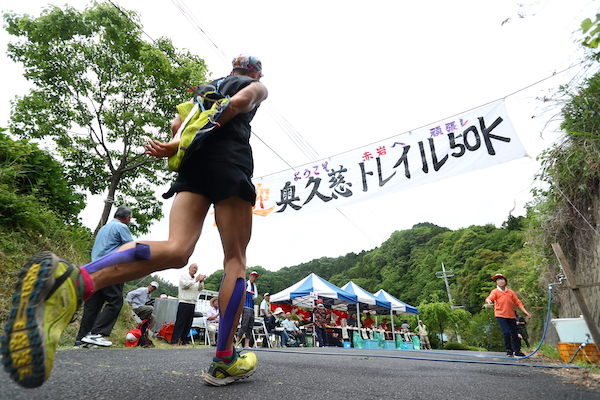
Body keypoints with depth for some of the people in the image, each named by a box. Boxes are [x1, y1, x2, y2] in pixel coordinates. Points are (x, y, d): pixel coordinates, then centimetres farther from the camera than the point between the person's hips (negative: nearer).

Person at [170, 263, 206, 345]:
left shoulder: (196, 278, 18)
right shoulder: (183, 276, 3)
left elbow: (200, 288, 9)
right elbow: (184, 285, -12)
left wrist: (201, 281, -9)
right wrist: (195, 280, -14)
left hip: (192, 303, 5)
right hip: (184, 302, -5)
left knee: (188, 323, 6)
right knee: (180, 322, -4)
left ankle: (184, 341, 12)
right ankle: (174, 341, 0)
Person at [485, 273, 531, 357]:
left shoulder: (510, 292, 8)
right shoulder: (495, 291, -4)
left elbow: (518, 302, 13)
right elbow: (489, 298, -20)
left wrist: (525, 312, 6)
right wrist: (488, 301, -44)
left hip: (511, 316, 4)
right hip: (500, 315, -4)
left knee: (515, 334, 10)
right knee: (506, 332, -14)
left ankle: (517, 351, 25)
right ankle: (509, 350, 2)